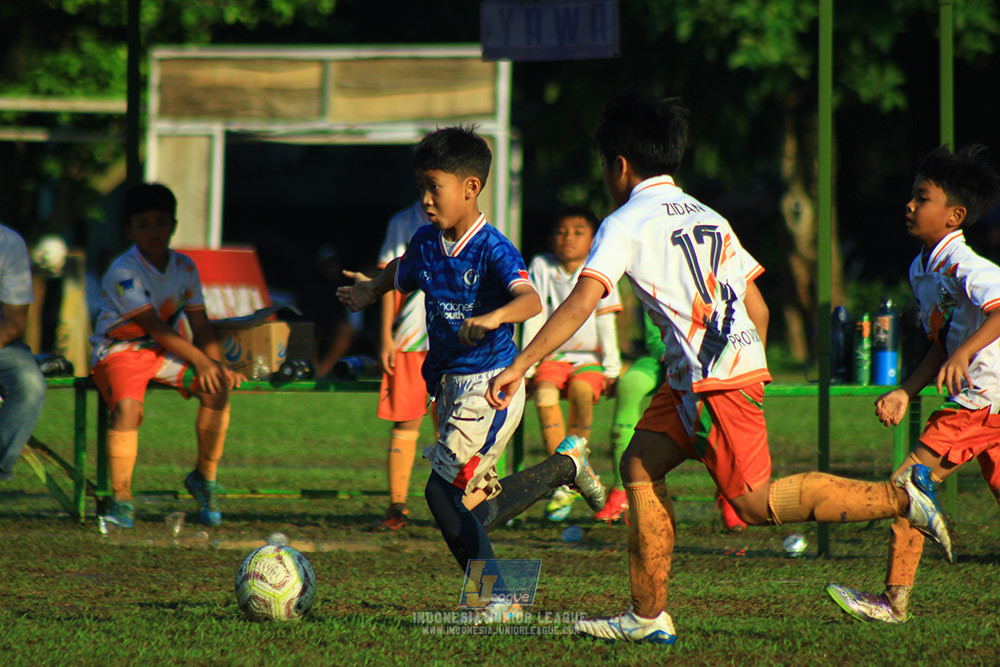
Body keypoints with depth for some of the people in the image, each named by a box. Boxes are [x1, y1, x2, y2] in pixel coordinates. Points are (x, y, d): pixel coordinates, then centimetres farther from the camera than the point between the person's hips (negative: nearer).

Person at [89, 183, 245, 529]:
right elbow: (154, 326, -21)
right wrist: (199, 359, -23)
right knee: (127, 406, -33)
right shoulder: (123, 272, -17)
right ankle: (121, 498, -20)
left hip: (167, 352, 5)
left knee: (217, 387, -17)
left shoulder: (184, 268, 3)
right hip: (120, 349, -5)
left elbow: (199, 324, 5)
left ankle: (205, 476, 1)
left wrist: (215, 362, -12)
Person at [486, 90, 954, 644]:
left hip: (713, 380, -9)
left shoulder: (625, 224, -5)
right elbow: (757, 307, 18)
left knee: (756, 502, -4)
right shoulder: (707, 218, 19)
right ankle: (647, 616, 8)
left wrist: (520, 365, -18)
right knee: (641, 465, 11)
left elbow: (583, 301, -17)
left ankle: (899, 497, -7)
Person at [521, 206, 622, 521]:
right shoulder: (541, 266, 1)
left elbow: (606, 323, -2)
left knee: (581, 391, -33)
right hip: (553, 356, 1)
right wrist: (526, 367, -5)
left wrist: (611, 369, -6)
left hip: (589, 359, -1)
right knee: (544, 394, -29)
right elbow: (534, 320, 0)